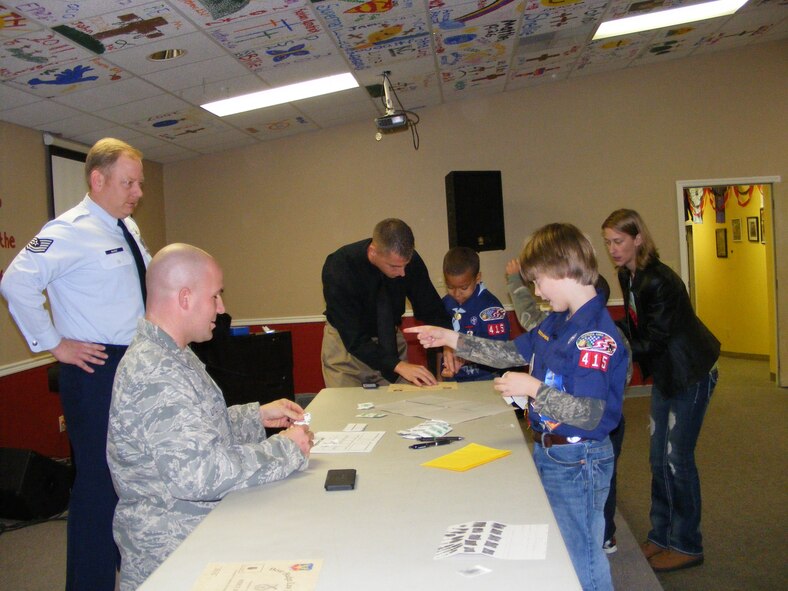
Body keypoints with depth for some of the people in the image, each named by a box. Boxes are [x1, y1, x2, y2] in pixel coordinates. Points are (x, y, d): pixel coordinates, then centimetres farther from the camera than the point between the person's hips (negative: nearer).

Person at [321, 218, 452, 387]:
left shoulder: (411, 260, -21)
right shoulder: (338, 267, -31)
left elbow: (430, 308, -9)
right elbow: (354, 337, -31)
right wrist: (398, 365, -39)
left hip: (389, 337, 3)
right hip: (345, 341, -3)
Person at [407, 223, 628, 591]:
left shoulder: (595, 335, -25)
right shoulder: (557, 322, 4)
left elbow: (589, 415, -28)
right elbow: (513, 353, 15)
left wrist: (534, 388, -26)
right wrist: (451, 339, 11)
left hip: (576, 463, -9)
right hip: (547, 451, 10)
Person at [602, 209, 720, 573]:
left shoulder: (659, 281, -26)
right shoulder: (627, 277, 2)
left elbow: (654, 341, -25)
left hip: (691, 374, -9)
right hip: (665, 374, 9)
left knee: (677, 459, -2)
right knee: (659, 457, 12)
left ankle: (687, 546, 14)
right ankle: (661, 536, 25)